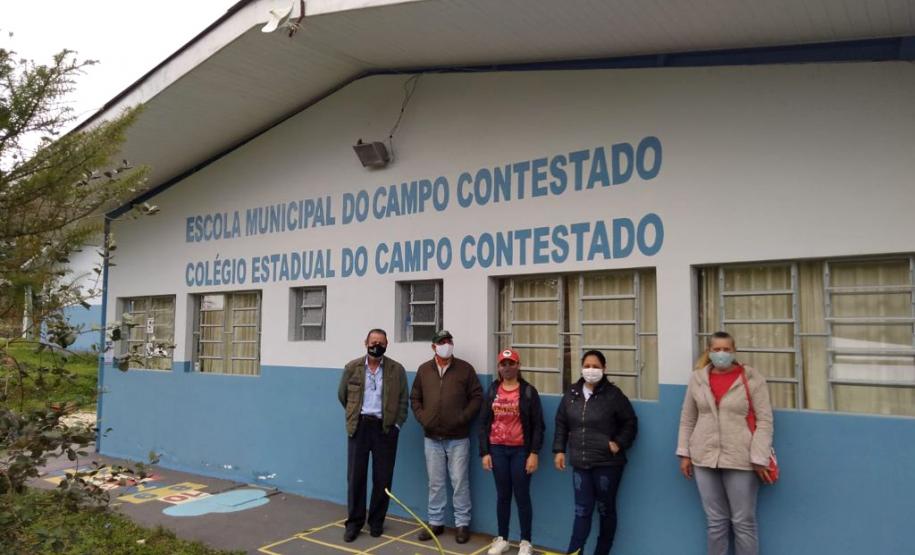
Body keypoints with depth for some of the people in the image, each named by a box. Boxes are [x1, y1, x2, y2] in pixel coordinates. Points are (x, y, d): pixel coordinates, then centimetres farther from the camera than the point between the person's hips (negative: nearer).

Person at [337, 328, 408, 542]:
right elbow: (342, 395, 14)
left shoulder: (397, 369, -1)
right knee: (355, 476, 4)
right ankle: (354, 522, 17)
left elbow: (403, 401, 3)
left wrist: (396, 425, -2)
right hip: (359, 426, 0)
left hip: (385, 428, 0)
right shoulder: (352, 368, 1)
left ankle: (376, 521, 21)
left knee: (383, 478, 6)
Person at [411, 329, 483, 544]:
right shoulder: (424, 370, 6)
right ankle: (435, 522, 23)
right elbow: (415, 398, 12)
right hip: (432, 438, 3)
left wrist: (463, 417, -11)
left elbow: (477, 397, -2)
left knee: (460, 482, 3)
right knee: (435, 483, 11)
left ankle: (462, 524, 16)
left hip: (458, 438, -2)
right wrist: (422, 417, -2)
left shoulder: (465, 368, -2)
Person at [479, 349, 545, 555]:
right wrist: (484, 452, 0)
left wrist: (534, 453, -10)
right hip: (497, 449, 3)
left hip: (520, 450, -3)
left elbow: (538, 425, -5)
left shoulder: (528, 391, -5)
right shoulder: (492, 391, 3)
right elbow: (484, 423, 5)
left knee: (522, 496, 4)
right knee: (502, 495, 12)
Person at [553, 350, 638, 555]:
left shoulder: (613, 394, -9)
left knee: (605, 509, 12)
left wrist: (619, 443, -11)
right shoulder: (572, 394, 3)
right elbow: (561, 424, 11)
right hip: (580, 463, 3)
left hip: (607, 463, -3)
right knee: (582, 510, 4)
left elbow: (630, 423, 0)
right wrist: (559, 450, 6)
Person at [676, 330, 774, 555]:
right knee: (715, 522, 13)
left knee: (743, 522, 6)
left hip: (740, 460, -3)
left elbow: (764, 421, -6)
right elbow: (687, 420, 10)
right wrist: (684, 453, 7)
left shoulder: (752, 379, -4)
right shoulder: (697, 378, 5)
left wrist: (760, 459, -11)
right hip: (704, 459, 3)